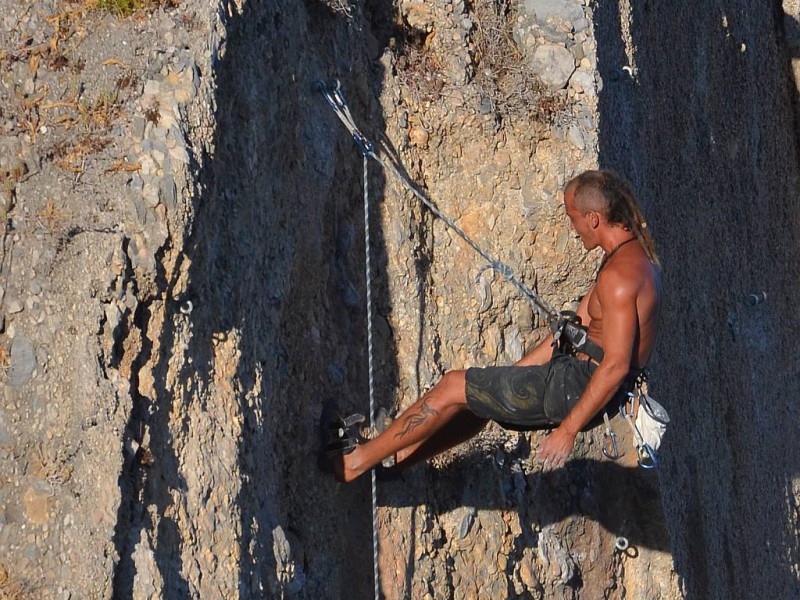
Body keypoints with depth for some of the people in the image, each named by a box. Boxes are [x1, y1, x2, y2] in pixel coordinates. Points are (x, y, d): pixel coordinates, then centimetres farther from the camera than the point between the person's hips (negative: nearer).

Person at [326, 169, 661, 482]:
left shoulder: (619, 275, -24)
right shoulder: (637, 253, 11)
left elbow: (616, 366, -28)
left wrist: (568, 429, -24)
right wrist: (513, 376, 20)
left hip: (578, 386, -10)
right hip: (582, 378, 10)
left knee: (452, 388, -1)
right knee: (480, 398, 23)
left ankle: (357, 460, 10)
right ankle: (397, 460, 30)